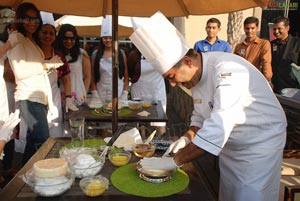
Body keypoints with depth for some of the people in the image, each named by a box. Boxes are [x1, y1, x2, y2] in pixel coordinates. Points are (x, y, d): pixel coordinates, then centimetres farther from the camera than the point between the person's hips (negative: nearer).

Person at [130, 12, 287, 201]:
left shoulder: (228, 71, -31)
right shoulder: (197, 75, -3)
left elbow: (217, 130, -37)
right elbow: (201, 116, 10)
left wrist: (175, 161, -30)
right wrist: (187, 138, -8)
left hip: (260, 144, -7)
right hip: (230, 146, 8)